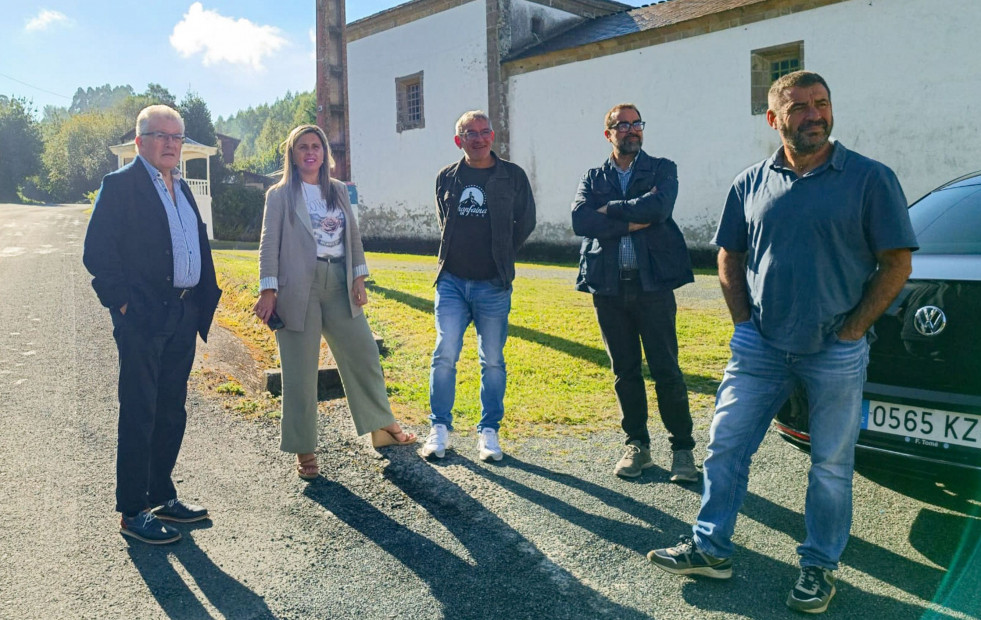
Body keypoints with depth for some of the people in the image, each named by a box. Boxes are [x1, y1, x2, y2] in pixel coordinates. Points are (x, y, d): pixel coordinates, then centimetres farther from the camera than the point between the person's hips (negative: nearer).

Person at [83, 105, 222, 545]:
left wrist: (203, 300, 8)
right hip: (142, 318, -7)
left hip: (183, 316, 8)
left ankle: (161, 496, 28)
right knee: (139, 416, 0)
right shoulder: (120, 184, -6)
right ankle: (133, 512, 11)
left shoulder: (181, 187, 17)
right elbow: (97, 253, -11)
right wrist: (123, 302, -14)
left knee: (171, 414, 14)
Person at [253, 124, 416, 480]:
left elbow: (354, 237, 13)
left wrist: (359, 279, 5)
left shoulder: (339, 191, 13)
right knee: (300, 371, 1)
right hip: (298, 288, -4)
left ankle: (383, 428, 23)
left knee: (363, 354, 7)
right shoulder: (280, 195, 1)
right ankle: (304, 451, 12)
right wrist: (268, 291, -10)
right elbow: (269, 245, -3)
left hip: (339, 284, 4)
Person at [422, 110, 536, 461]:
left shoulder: (512, 176, 2)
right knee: (445, 355, -6)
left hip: (493, 284, -1)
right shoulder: (446, 178, 8)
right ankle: (439, 428, 7)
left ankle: (489, 431, 16)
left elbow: (526, 222, 11)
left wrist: (501, 255, 10)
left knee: (493, 361, 4)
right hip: (451, 281, 1)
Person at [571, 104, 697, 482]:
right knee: (625, 371, 10)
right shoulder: (592, 178, 12)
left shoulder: (662, 170, 7)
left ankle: (682, 448, 12)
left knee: (666, 370, -2)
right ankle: (637, 444, 23)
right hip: (608, 286, 3)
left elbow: (659, 209, -14)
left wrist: (610, 209, -6)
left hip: (652, 282, -2)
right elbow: (580, 221, -7)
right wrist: (632, 220, -12)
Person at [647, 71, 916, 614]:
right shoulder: (751, 184, 5)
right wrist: (743, 321, 3)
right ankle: (709, 548, 20)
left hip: (836, 350, -2)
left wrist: (851, 330, -9)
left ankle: (819, 566, 25)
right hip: (760, 345, 3)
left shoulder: (870, 179, -4)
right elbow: (729, 259, 13)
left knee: (831, 463, 8)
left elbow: (896, 264, -3)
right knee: (725, 444, 5)